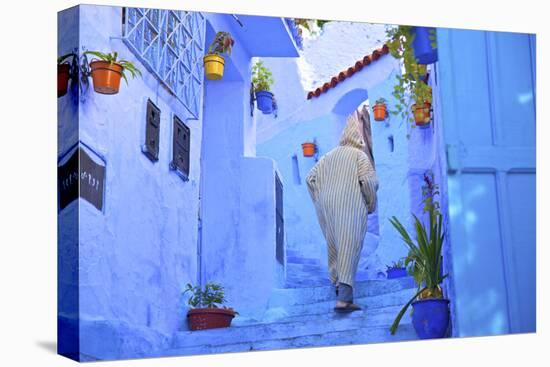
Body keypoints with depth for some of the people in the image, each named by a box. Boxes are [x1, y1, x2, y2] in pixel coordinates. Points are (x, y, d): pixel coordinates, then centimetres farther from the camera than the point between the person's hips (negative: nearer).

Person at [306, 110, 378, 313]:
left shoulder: (329, 156, 15)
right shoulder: (360, 155, 1)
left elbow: (311, 178, 10)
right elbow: (368, 180, -10)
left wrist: (321, 203, 16)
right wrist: (371, 204, 4)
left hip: (328, 208, 5)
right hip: (351, 208, -5)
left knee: (334, 247, 18)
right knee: (349, 250, -10)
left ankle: (337, 285, 28)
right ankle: (344, 298, -19)